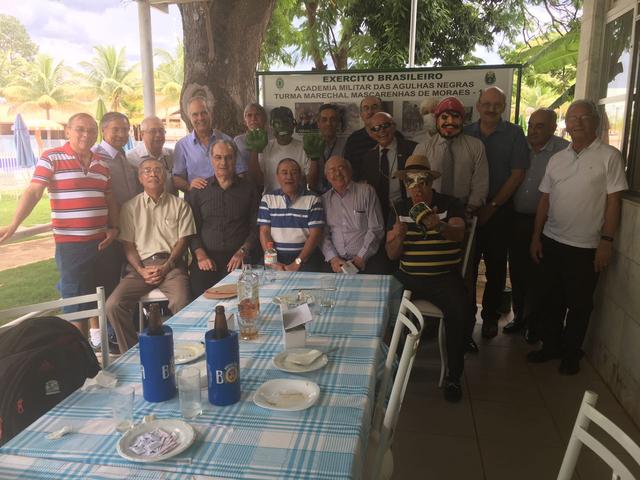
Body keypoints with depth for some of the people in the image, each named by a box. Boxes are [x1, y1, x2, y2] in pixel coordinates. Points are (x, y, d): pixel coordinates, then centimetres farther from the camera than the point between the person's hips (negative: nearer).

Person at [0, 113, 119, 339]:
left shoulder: (102, 163, 10)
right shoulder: (51, 158, -5)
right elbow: (33, 193, -12)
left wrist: (114, 227, 3)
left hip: (101, 241, 5)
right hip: (70, 242, -5)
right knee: (75, 298, 5)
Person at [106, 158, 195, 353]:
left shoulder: (179, 205, 13)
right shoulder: (130, 207, 14)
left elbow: (183, 240, 6)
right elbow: (127, 244, 9)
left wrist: (165, 267, -8)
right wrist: (141, 270, -8)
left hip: (171, 264, -2)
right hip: (140, 266, 2)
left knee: (181, 304, -31)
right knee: (113, 305, -21)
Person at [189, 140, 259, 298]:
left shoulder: (248, 188, 11)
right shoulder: (199, 190, 14)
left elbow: (255, 228, 7)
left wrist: (242, 252, -6)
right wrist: (201, 255, -5)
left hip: (237, 259, -1)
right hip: (206, 259, 1)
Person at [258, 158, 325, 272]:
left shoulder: (313, 199, 5)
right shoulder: (267, 199, 11)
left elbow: (315, 234, -2)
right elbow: (264, 232, 5)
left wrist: (297, 263, -12)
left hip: (305, 256, -1)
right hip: (275, 255, 1)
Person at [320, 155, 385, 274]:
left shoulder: (366, 191, 5)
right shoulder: (324, 200, 13)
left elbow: (376, 229, 0)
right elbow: (322, 234, 9)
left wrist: (361, 257, -8)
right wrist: (333, 258, -7)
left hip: (366, 260, -2)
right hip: (336, 262, 2)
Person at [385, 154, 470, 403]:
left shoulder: (450, 204, 3)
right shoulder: (399, 209, 9)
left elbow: (458, 234, -17)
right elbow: (392, 255, 4)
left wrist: (439, 226, -39)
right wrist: (398, 236, -19)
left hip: (445, 277, -2)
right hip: (408, 277, 3)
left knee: (460, 312, -30)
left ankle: (453, 376, -8)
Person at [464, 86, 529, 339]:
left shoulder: (514, 134, 0)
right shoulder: (466, 133, 6)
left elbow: (517, 174, -4)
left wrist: (492, 206, -9)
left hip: (499, 210, -1)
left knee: (496, 265, 6)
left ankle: (490, 315, 19)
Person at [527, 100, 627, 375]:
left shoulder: (609, 156, -5)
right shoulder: (557, 159, 9)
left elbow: (613, 201, -8)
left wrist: (606, 241, -12)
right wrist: (536, 236, 7)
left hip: (586, 247, -4)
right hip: (551, 242, 4)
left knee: (579, 305, 8)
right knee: (551, 299, 14)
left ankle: (571, 354, 25)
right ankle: (551, 345, 31)